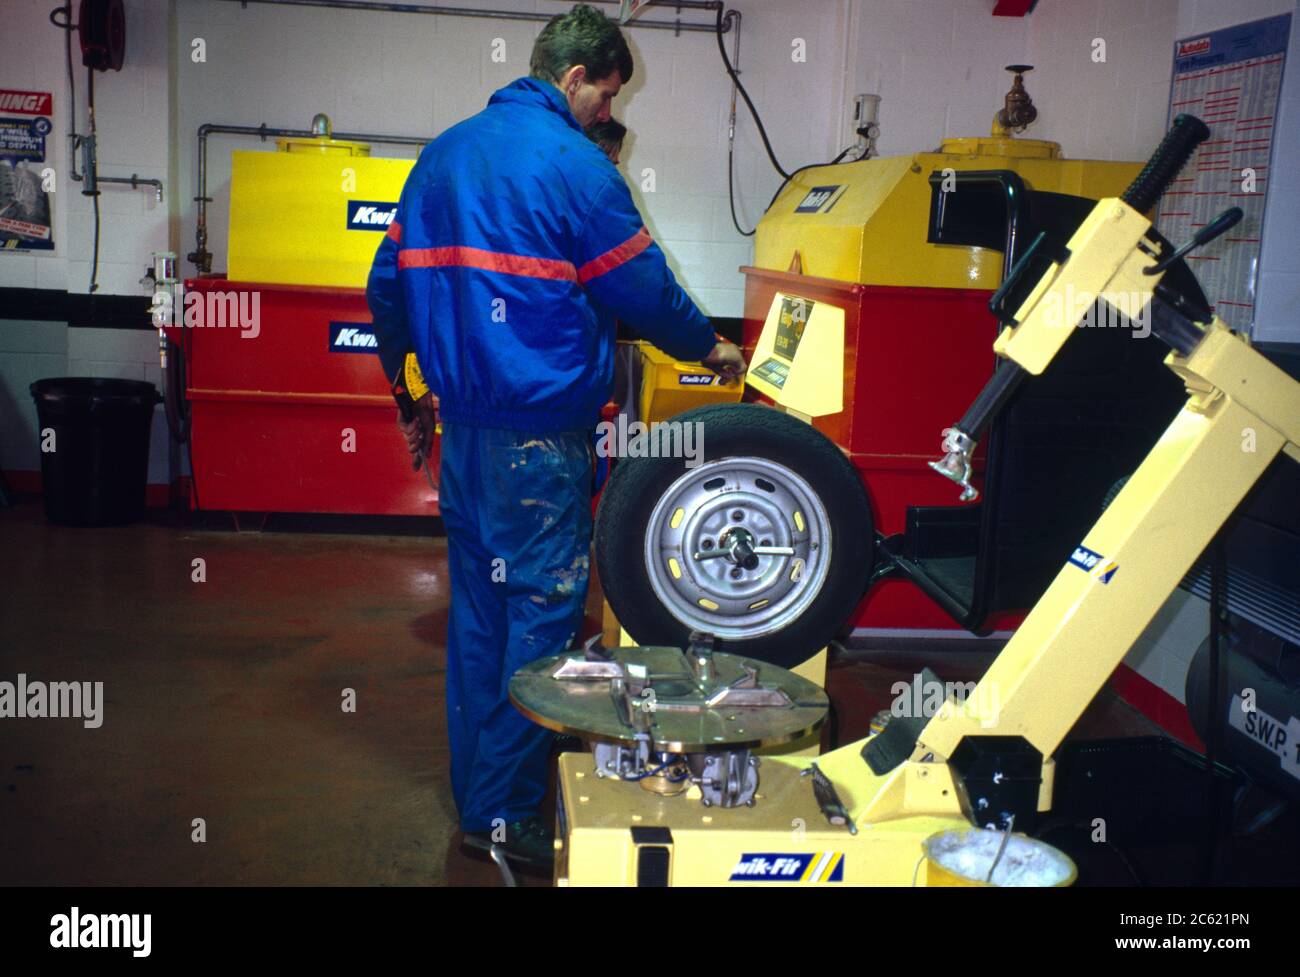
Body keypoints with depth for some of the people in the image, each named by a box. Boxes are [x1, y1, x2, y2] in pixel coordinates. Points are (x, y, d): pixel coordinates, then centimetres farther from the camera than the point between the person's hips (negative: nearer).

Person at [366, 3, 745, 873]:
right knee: (542, 611, 0)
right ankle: (506, 814, 8)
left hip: (463, 424, 8)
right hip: (540, 435, -8)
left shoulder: (444, 154, 12)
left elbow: (389, 285, 15)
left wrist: (413, 393, 24)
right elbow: (643, 287, -6)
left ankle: (474, 791, 27)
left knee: (478, 605, 15)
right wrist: (709, 347, 11)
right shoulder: (572, 165, -11)